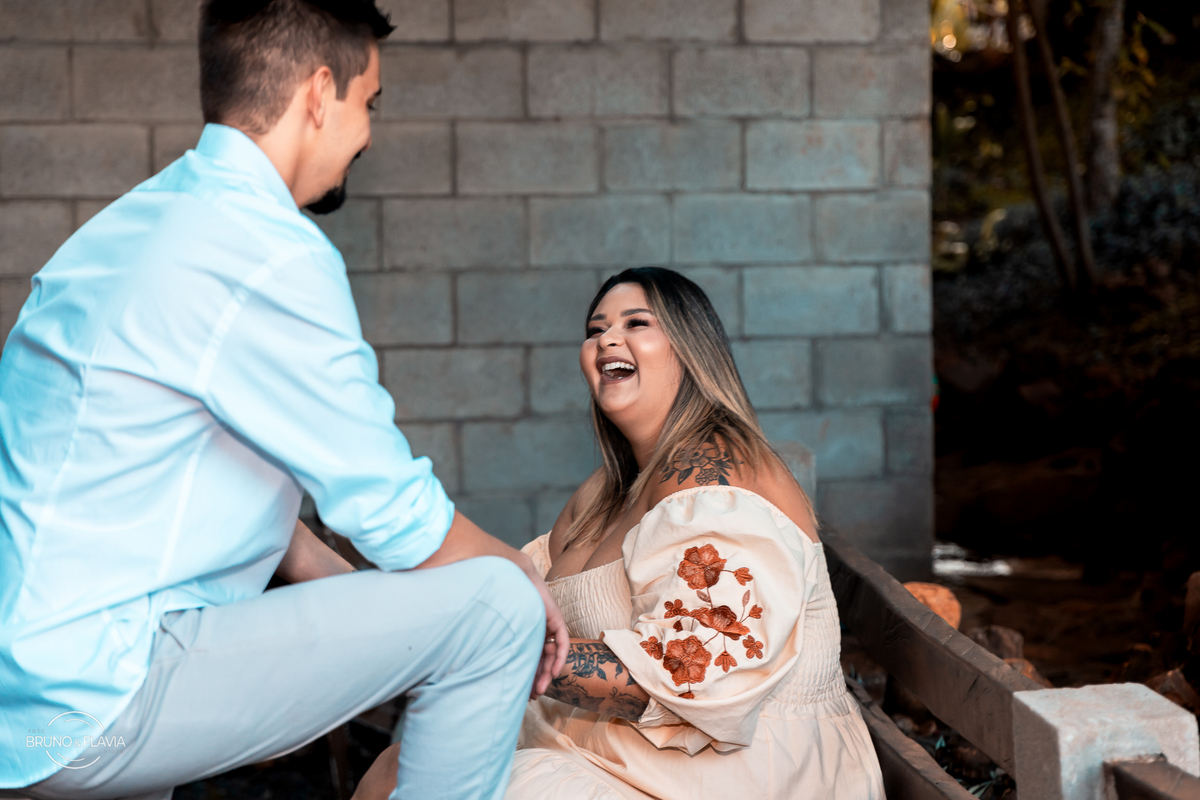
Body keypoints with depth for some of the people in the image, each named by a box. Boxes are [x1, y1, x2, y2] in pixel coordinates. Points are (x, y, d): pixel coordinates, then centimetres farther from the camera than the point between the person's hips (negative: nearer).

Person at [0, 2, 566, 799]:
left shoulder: (137, 219, 14)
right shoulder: (269, 254, -17)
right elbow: (398, 519, -13)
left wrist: (342, 584, 16)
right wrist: (528, 580, 5)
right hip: (94, 698, -10)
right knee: (494, 607, -13)